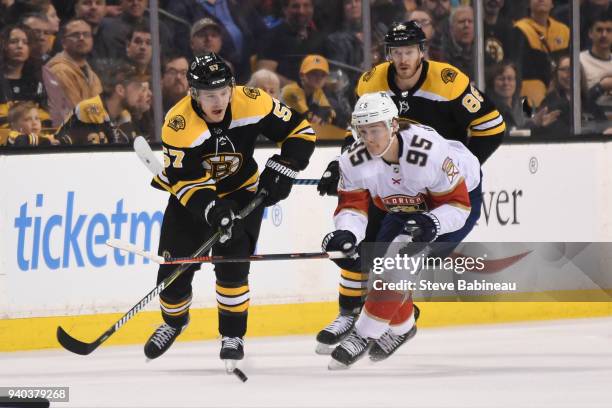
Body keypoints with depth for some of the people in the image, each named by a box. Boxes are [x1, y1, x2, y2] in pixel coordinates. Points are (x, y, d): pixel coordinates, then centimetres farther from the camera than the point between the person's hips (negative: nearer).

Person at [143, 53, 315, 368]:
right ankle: (174, 321, 32)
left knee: (231, 266, -17)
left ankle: (233, 334, 0)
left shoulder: (252, 104, -25)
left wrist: (281, 170, -21)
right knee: (174, 269, 0)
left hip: (241, 192, 0)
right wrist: (212, 211, -40)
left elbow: (300, 131, -12)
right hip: (190, 198, 0)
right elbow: (186, 180, -27)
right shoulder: (178, 125, -29)